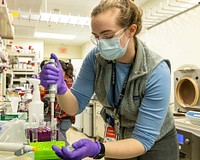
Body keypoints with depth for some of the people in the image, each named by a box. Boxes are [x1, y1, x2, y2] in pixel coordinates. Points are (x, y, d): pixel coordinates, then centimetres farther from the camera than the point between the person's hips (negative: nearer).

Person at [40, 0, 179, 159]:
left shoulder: (156, 72, -30)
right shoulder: (95, 57, -19)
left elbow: (143, 139, -28)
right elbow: (76, 106, -15)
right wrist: (61, 88, -35)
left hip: (155, 144, -3)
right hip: (118, 139, 4)